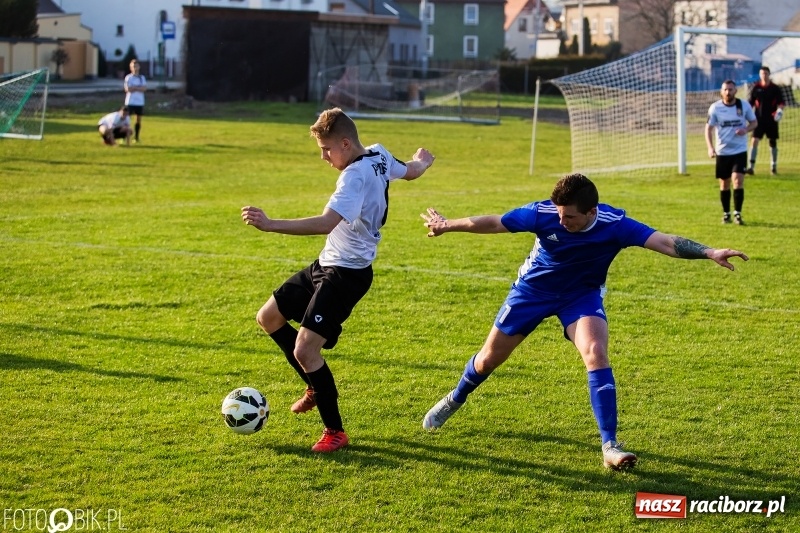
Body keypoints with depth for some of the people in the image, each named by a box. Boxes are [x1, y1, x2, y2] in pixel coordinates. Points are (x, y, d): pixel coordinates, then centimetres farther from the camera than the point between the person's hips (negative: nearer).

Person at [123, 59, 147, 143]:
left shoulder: (142, 78, 9)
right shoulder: (128, 77, -2)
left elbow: (145, 88, -4)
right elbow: (127, 89, -14)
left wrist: (134, 87, -12)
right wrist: (139, 88, -6)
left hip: (140, 102, 4)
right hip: (130, 102, -4)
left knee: (139, 120, 6)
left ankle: (136, 137, 14)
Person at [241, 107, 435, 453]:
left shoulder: (355, 176, -26)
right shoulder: (378, 155, 3)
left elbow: (325, 223, -38)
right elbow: (411, 171, 24)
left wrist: (269, 225, -43)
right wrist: (423, 159, 49)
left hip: (347, 273, -11)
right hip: (327, 264, 11)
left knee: (305, 350, -16)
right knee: (268, 318, 15)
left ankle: (335, 432, -1)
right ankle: (316, 386, 30)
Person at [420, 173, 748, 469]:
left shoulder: (614, 224, -31)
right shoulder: (542, 214, -29)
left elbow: (665, 242, -39)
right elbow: (493, 223, -14)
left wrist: (710, 253, -54)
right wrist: (447, 225, -1)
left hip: (582, 295, -1)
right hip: (533, 289, 1)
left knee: (596, 354, -26)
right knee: (490, 358, 12)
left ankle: (609, 446, -23)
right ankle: (455, 399, 44)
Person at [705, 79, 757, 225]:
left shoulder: (744, 105, -3)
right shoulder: (715, 108, -4)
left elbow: (754, 122, 8)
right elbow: (708, 128, -2)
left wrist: (746, 129, -15)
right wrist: (710, 147, -16)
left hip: (740, 150, -1)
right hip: (722, 151, 1)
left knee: (738, 181, -14)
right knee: (724, 184, 8)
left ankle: (737, 213, -7)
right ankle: (726, 214, 23)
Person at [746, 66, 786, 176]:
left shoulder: (775, 88, 0)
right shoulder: (755, 88, 2)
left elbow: (781, 102, -1)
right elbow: (750, 103, 8)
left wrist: (779, 110, -19)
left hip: (771, 120, 0)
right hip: (759, 119, 0)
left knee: (773, 142, 9)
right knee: (754, 141, -12)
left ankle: (774, 166, 24)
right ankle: (751, 167, -16)